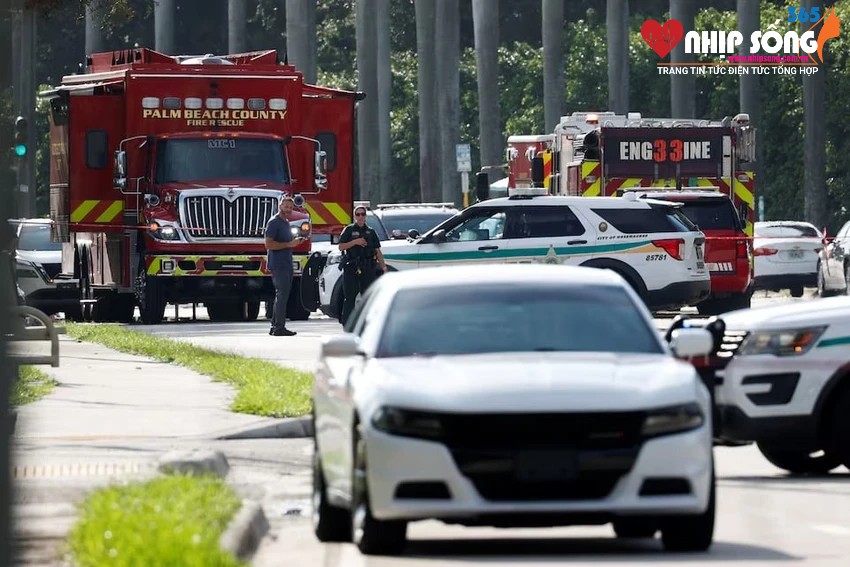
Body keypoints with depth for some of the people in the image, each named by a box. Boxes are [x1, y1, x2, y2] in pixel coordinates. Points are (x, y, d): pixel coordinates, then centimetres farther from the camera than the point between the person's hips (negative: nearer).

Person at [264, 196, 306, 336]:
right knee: (282, 295, -12)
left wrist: (296, 242, 11)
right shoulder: (274, 222, -10)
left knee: (282, 295, 11)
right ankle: (279, 328, -12)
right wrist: (289, 244, -19)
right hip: (278, 265, -10)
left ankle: (275, 326, 16)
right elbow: (269, 244, -18)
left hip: (286, 265, 10)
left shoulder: (286, 223, 19)